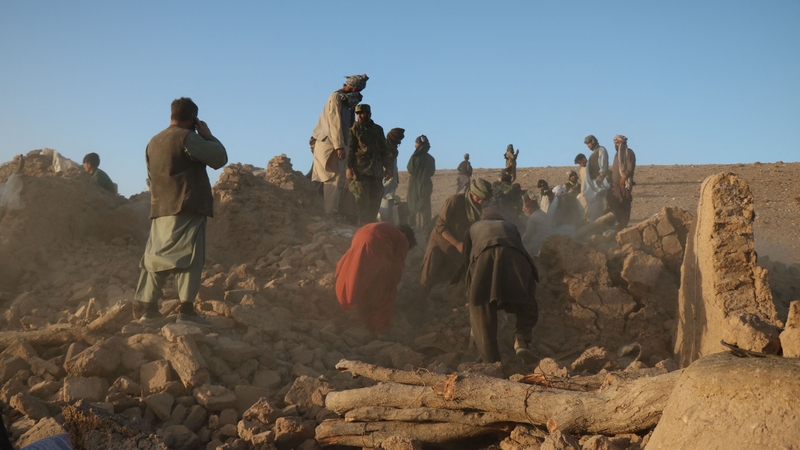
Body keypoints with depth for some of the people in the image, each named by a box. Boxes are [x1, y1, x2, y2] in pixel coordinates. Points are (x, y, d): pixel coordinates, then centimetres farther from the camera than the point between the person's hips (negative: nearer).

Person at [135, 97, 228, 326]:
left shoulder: (153, 142, 17)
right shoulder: (187, 137, -8)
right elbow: (219, 158, -9)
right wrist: (208, 135, 4)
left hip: (160, 209, 8)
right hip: (187, 208, -7)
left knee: (156, 256, 10)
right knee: (188, 256, -9)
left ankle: (149, 309, 13)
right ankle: (186, 311, -16)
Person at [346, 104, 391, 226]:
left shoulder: (378, 129, 17)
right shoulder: (354, 129, 5)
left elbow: (384, 149, 21)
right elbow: (349, 149, -2)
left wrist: (387, 167, 13)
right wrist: (349, 167, -13)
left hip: (376, 171, 4)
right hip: (360, 169, -4)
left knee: (376, 198, 2)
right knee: (362, 199, -9)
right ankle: (363, 225, -8)